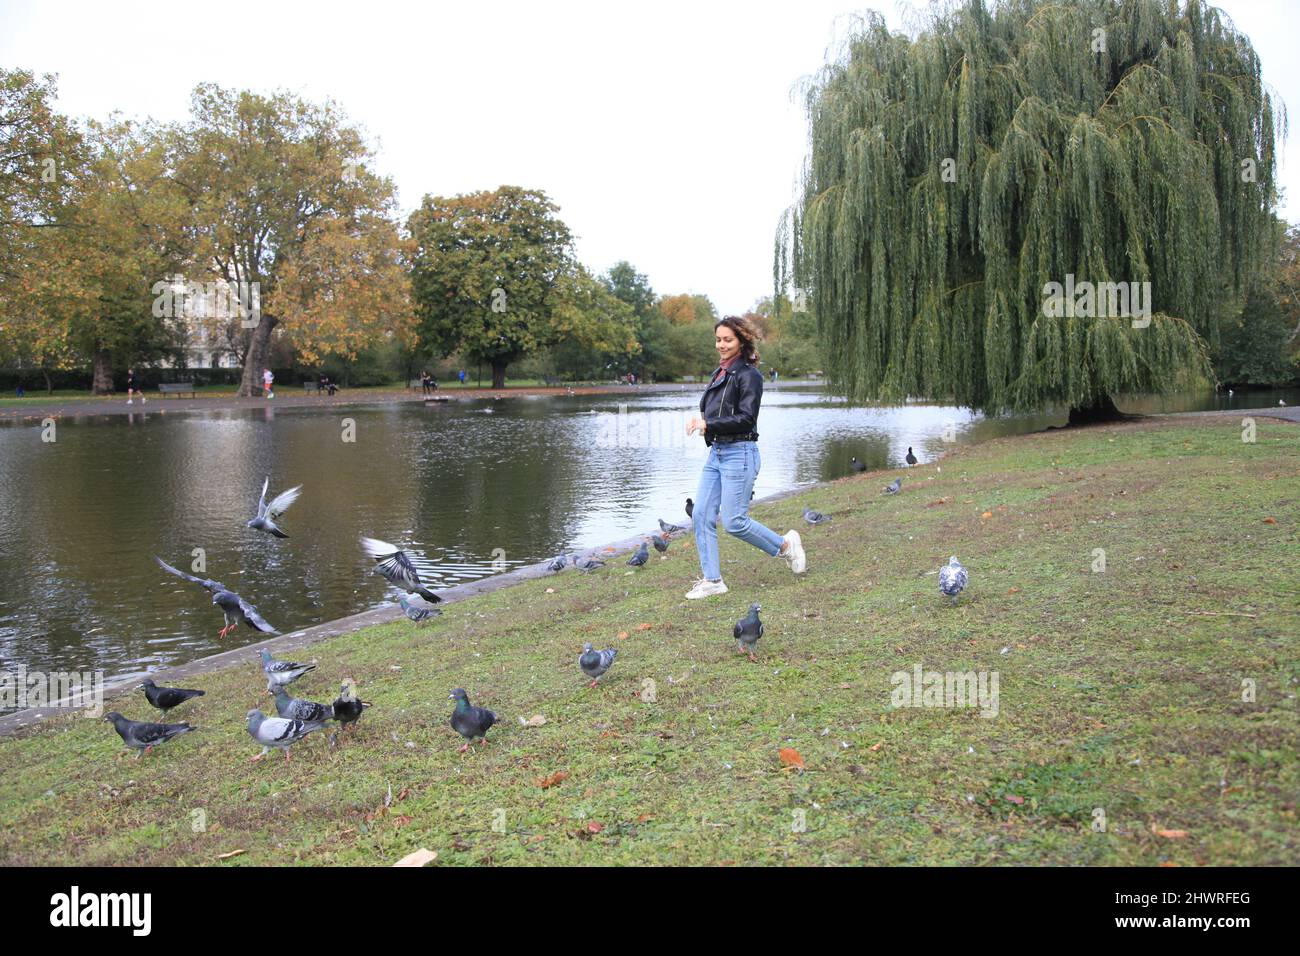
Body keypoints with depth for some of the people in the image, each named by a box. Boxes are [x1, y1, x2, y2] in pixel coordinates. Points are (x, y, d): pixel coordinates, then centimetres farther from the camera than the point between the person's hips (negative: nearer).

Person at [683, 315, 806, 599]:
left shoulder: (748, 375, -11)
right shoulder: (719, 373, 15)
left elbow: (746, 418, -17)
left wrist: (708, 424, -20)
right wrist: (701, 422, 1)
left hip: (739, 453, -8)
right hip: (716, 453, 8)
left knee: (733, 521, -6)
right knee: (701, 515, 1)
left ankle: (785, 544, 17)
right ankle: (712, 580, 9)